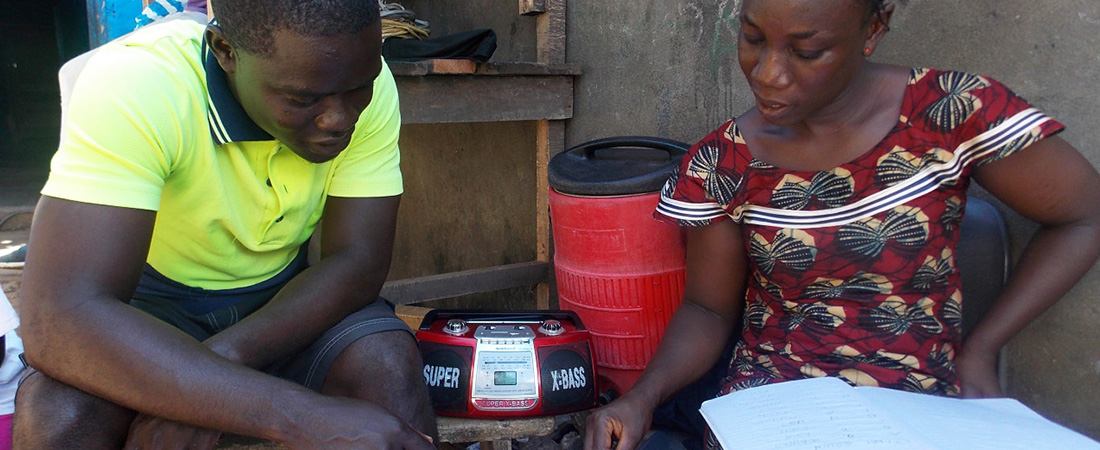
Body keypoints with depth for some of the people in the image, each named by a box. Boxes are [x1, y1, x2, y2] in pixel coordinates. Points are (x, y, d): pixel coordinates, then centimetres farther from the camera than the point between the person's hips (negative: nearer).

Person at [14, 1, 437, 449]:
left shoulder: (363, 78, -18)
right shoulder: (131, 88, -30)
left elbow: (358, 261, -17)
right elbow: (57, 320, -38)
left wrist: (222, 360, -34)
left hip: (287, 296, 2)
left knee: (389, 361, -27)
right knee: (61, 408, -32)